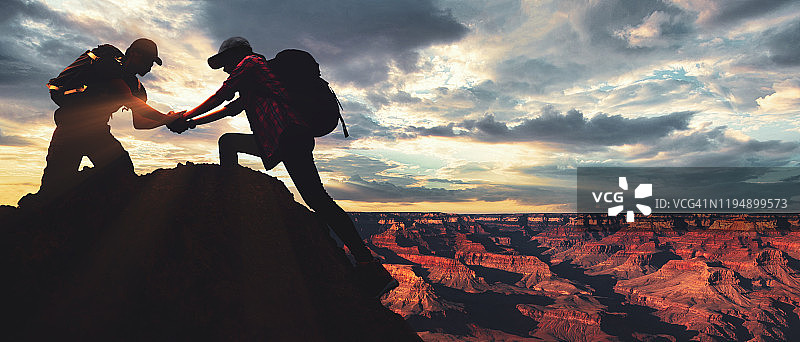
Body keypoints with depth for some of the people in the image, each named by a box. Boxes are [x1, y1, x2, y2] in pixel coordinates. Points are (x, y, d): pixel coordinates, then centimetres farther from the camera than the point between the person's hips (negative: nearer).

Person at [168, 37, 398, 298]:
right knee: (227, 142, 20)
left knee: (316, 198, -19)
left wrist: (184, 118, 23)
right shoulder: (252, 80, 40)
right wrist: (192, 123, 47)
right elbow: (231, 109, 46)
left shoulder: (249, 62, 13)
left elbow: (219, 98, 11)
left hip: (289, 135, -10)